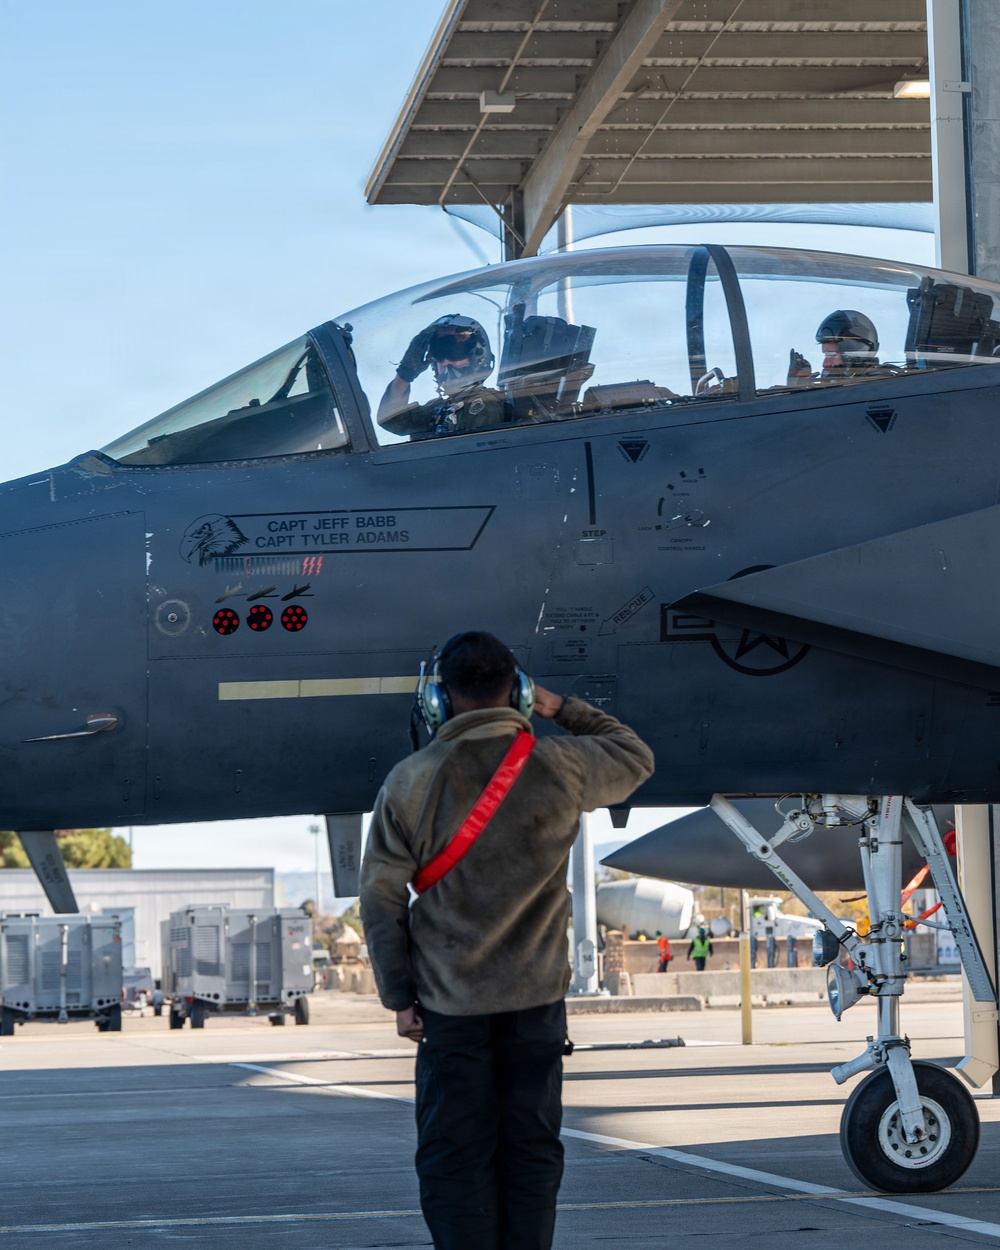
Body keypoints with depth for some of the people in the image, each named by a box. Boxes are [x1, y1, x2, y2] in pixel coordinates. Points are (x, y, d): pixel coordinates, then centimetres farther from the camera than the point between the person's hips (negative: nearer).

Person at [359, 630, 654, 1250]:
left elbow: (381, 897, -3)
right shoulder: (562, 767, -3)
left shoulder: (410, 783, -5)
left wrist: (400, 995, 4)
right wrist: (563, 708, 22)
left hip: (451, 1003, -1)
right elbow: (637, 758, 18)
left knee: (456, 1160, 3)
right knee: (531, 1153, 7)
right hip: (537, 998, 1)